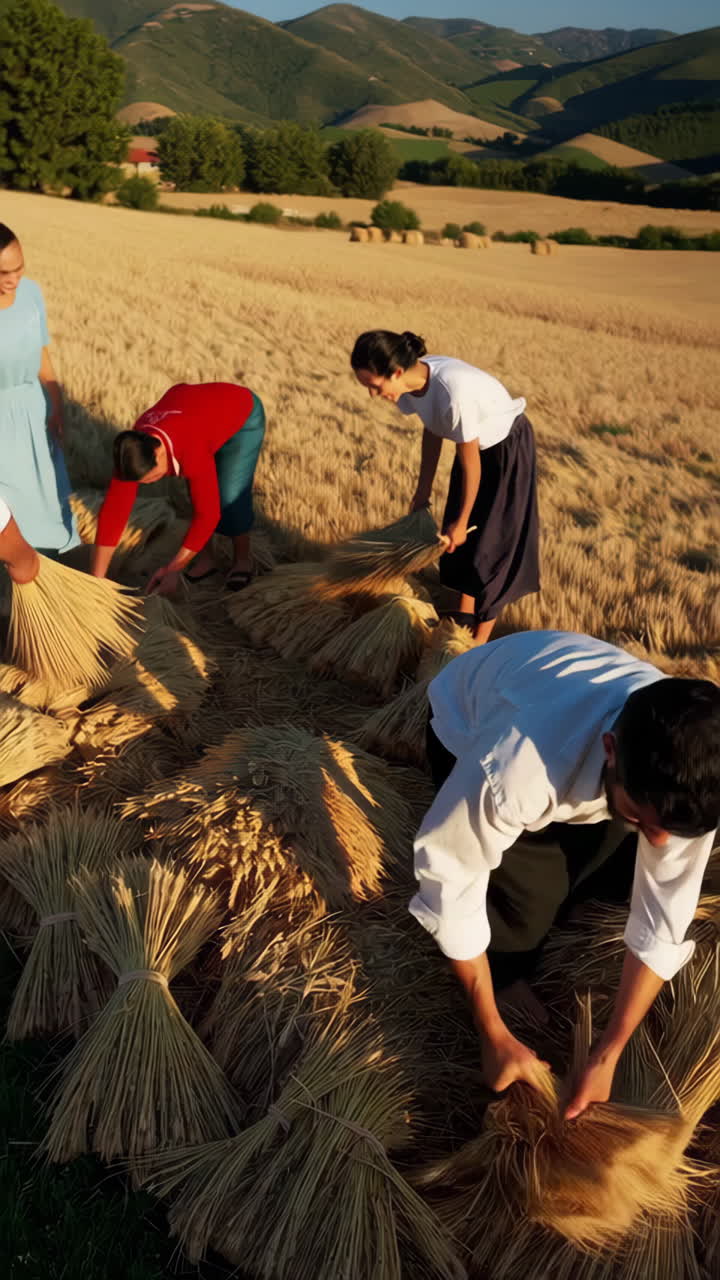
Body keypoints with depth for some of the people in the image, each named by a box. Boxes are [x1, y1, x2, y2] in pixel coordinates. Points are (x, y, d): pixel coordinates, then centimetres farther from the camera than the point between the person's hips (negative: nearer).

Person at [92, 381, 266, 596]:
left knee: (229, 496, -15)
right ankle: (205, 558, 16)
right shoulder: (133, 452, -27)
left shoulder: (191, 451, -45)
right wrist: (96, 579, -29)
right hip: (197, 407, 5)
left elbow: (208, 513, -41)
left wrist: (173, 569, -35)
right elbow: (113, 510, -27)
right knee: (197, 492, -2)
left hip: (242, 413, -5)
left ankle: (242, 559, 7)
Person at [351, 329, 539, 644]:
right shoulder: (414, 381, -16)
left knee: (494, 541, 0)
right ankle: (463, 618, 31)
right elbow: (432, 431, 3)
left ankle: (481, 639, 13)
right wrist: (423, 491, 10)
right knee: (460, 540, 13)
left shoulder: (454, 391, -38)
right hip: (476, 445, 7)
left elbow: (470, 465, -26)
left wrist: (461, 521, -13)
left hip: (507, 449, -7)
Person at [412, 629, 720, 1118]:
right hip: (470, 718, -3)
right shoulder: (516, 769, -47)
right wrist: (495, 1036, -19)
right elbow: (449, 882, -30)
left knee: (620, 877, -5)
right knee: (522, 902, -15)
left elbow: (665, 915, -21)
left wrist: (608, 1055, -18)